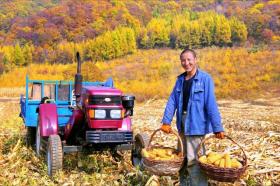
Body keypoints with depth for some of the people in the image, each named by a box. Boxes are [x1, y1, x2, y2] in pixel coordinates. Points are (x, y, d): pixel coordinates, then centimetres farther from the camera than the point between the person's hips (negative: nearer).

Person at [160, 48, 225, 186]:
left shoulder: (205, 79, -10)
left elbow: (211, 105, -16)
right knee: (182, 159, 18)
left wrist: (217, 128, -18)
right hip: (182, 125, 7)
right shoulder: (180, 79, 10)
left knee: (193, 161, -8)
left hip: (196, 125, -7)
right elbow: (172, 101, 4)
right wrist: (166, 121, -6)